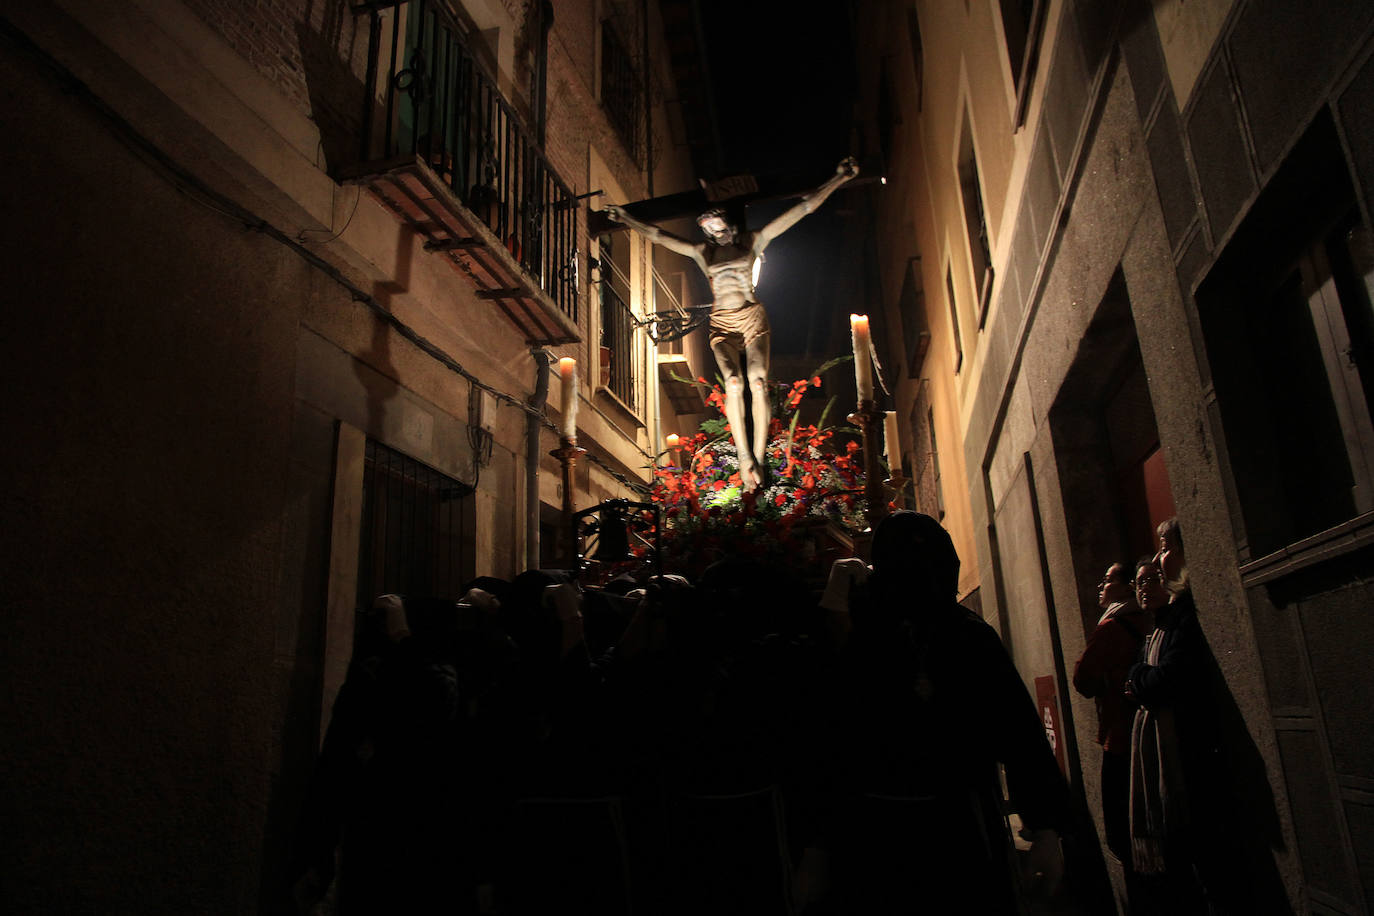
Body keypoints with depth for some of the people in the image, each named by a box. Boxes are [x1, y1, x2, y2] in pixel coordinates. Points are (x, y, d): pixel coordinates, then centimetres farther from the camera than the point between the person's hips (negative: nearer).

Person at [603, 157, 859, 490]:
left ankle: (758, 458, -20)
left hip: (752, 318, -1)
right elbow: (659, 236, 21)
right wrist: (627, 220, 21)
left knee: (758, 381, -23)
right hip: (722, 324, 1)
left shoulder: (752, 242, 9)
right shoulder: (703, 252, 15)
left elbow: (802, 209, 7)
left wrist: (839, 178, 6)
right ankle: (745, 458, -23)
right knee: (734, 383, -24)